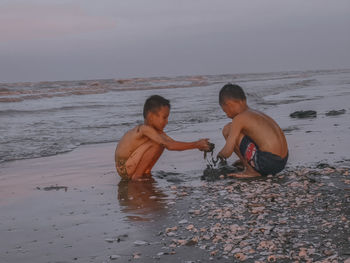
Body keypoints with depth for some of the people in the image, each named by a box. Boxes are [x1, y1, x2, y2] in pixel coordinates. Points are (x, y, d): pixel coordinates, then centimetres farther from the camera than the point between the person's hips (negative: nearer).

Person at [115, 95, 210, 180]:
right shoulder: (146, 129, -25)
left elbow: (173, 142, 2)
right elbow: (170, 146, -32)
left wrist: (197, 144, -10)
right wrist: (196, 145, -29)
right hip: (124, 168, -9)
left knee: (161, 142, 7)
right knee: (156, 144, -23)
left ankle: (146, 172, 10)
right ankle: (137, 175, -15)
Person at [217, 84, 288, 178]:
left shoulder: (239, 119, -5)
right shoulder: (258, 113, 21)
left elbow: (227, 152, -10)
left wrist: (220, 154, 15)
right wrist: (244, 159, 41)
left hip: (267, 163, -9)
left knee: (227, 129, 0)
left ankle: (251, 170, 0)